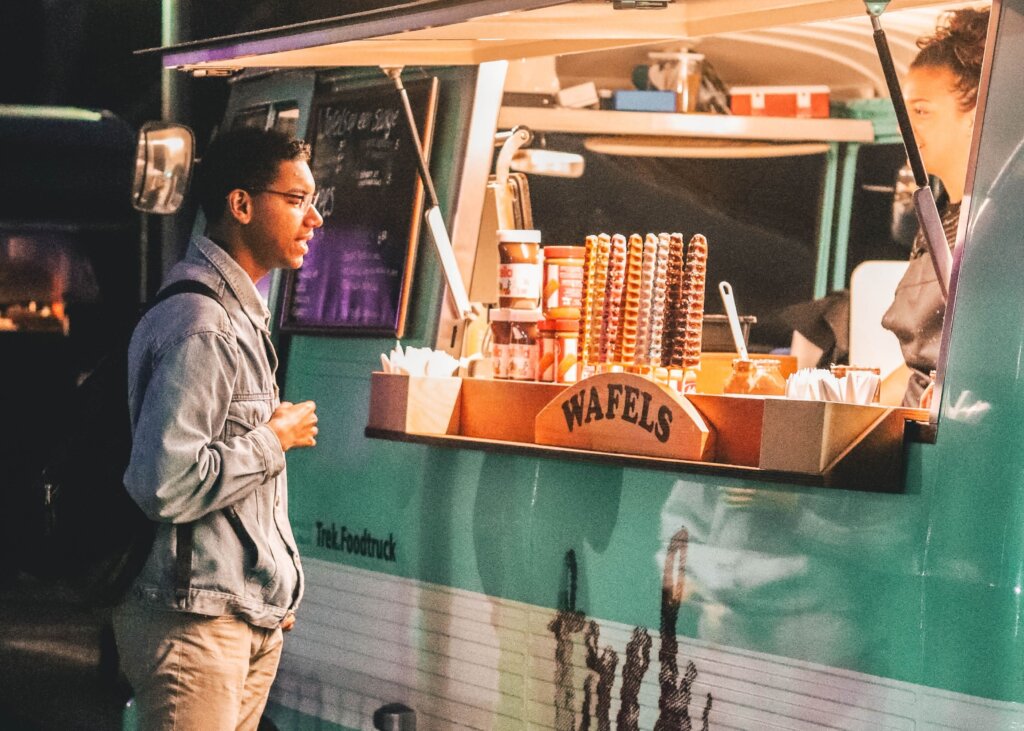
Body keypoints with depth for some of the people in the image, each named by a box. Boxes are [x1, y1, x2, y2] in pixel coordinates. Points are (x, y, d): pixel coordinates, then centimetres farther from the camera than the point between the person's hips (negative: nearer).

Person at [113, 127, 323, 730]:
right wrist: (276, 439, -15)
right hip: (196, 627, -10)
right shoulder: (198, 328, -20)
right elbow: (166, 483, -29)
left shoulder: (242, 316, 15)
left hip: (254, 619, 10)